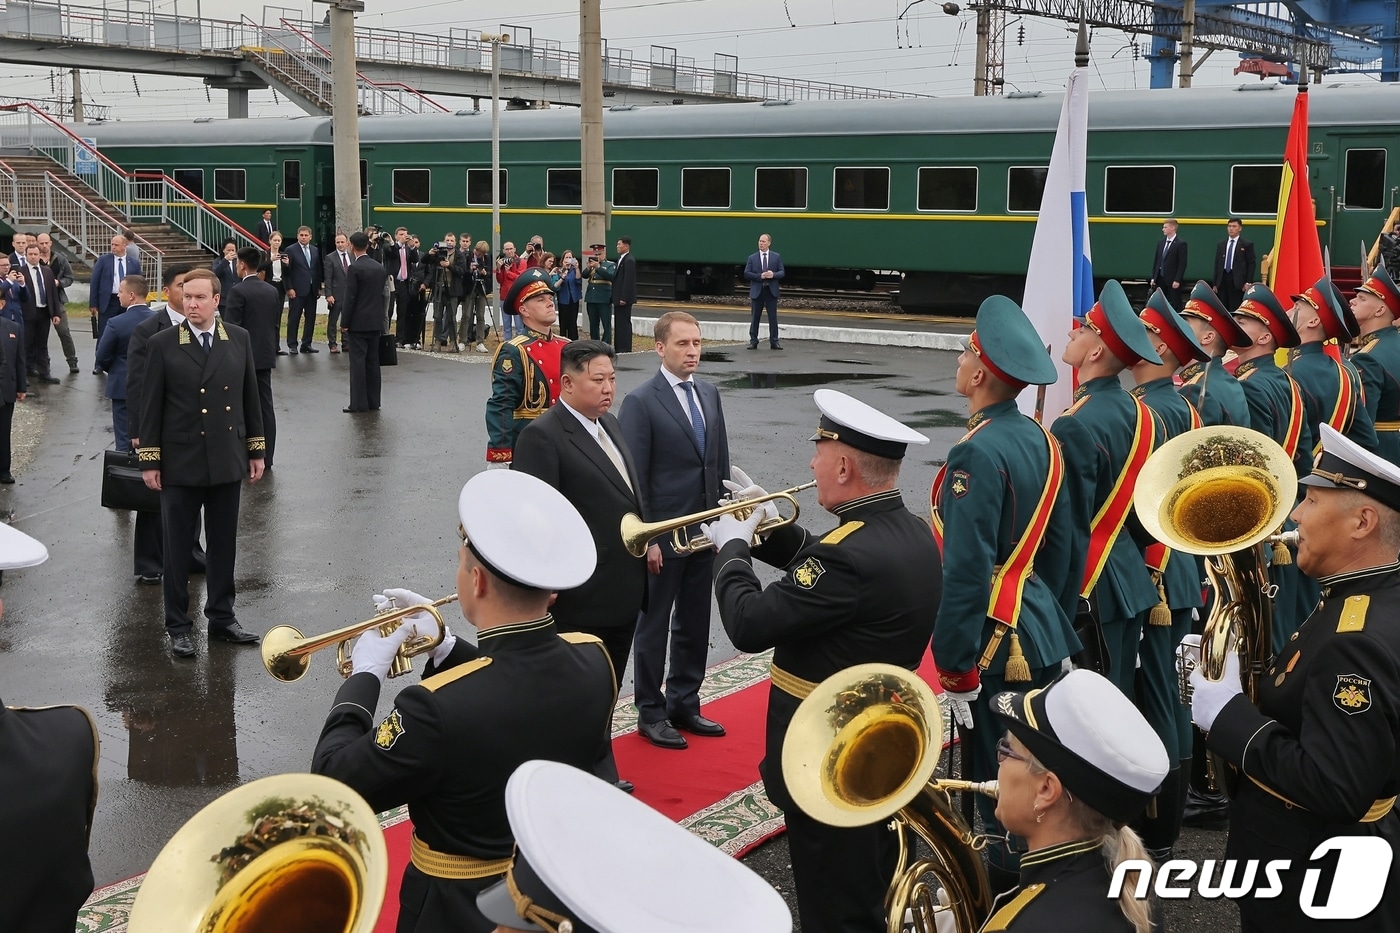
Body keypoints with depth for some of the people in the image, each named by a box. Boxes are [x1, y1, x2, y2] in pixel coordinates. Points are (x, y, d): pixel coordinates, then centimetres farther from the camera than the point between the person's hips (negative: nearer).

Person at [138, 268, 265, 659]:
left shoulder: (239, 339, 4)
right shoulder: (162, 344, -5)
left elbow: (250, 395, 9)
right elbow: (150, 405, -3)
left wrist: (256, 450, 8)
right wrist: (149, 460, -5)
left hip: (227, 461, 3)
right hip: (180, 463, -3)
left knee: (224, 544, 11)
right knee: (178, 547, 5)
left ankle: (222, 617, 25)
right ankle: (178, 627, 15)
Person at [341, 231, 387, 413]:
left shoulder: (354, 268, -13)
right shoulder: (379, 267, 8)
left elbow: (350, 298, -14)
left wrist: (344, 323, -9)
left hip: (358, 323, -7)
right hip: (376, 321, 7)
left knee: (358, 362, -4)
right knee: (372, 362, 10)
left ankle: (359, 404, -4)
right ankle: (373, 402, 13)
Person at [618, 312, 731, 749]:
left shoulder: (709, 395, 9)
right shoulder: (641, 402, -12)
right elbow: (635, 479, -14)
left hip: (705, 532, 6)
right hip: (662, 535, -6)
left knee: (695, 626, 15)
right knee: (653, 627, 7)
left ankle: (684, 705, 28)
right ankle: (651, 714, 18)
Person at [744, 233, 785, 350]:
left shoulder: (777, 257, 7)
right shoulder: (752, 258, 5)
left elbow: (782, 272, 3)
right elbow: (746, 274, -2)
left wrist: (773, 275, -17)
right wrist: (760, 276, -15)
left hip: (771, 291, 0)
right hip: (757, 291, 0)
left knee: (773, 317, 2)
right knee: (755, 318, 4)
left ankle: (774, 342, 8)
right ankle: (753, 341, 10)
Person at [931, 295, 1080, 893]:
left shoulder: (977, 454, -21)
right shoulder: (1041, 440, 6)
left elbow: (966, 571, -23)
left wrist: (956, 669, -19)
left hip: (998, 642, -9)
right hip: (1044, 631, 9)